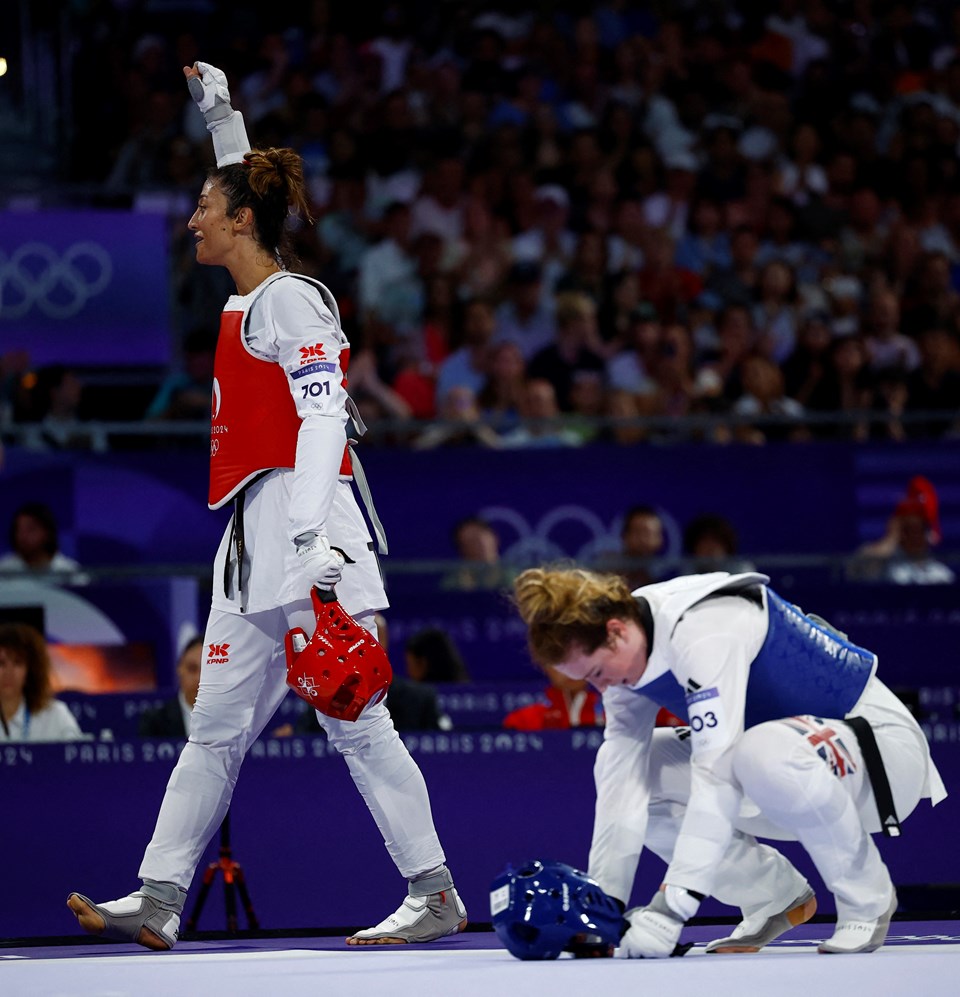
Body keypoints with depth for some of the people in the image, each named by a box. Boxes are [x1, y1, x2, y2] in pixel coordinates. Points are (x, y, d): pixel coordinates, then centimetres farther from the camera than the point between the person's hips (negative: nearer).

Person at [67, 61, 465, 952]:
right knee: (217, 727, 6)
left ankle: (435, 895, -8)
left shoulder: (291, 301, -7)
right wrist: (219, 116, 44)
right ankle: (159, 900, 6)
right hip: (253, 544, 9)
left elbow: (325, 415, -18)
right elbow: (243, 187, 38)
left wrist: (312, 532, -27)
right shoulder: (247, 303, 18)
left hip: (304, 529, -9)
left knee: (352, 722, -10)